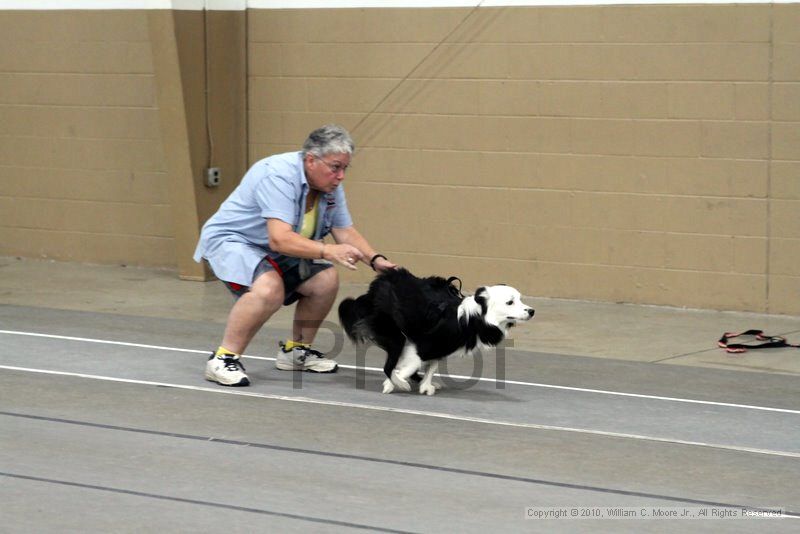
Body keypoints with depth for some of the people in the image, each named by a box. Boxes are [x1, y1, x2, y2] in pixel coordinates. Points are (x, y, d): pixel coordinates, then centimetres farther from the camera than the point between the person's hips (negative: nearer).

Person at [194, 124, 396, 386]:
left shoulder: (331, 187, -3)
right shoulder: (279, 176, -30)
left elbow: (346, 232, 1)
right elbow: (279, 238, -39)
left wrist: (376, 260, -15)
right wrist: (328, 251, -47)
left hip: (277, 254, 9)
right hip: (230, 241, -9)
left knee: (326, 280, -4)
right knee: (269, 288, -34)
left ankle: (295, 350, 15)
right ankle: (224, 359, -23)